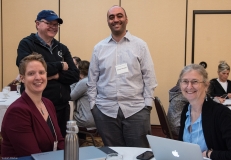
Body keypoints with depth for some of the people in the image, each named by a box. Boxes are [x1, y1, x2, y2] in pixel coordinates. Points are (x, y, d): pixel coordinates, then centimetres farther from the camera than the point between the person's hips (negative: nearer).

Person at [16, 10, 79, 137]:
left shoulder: (62, 48, 13)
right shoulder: (27, 44, -2)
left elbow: (75, 75, 4)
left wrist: (56, 75, -16)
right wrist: (60, 66, -10)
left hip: (62, 108, 5)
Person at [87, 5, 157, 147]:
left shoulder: (140, 45, 3)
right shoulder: (99, 48, 8)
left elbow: (149, 77, 1)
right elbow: (92, 79, 9)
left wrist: (148, 104, -3)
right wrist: (92, 104, 5)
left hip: (135, 109, -1)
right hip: (105, 110, 2)